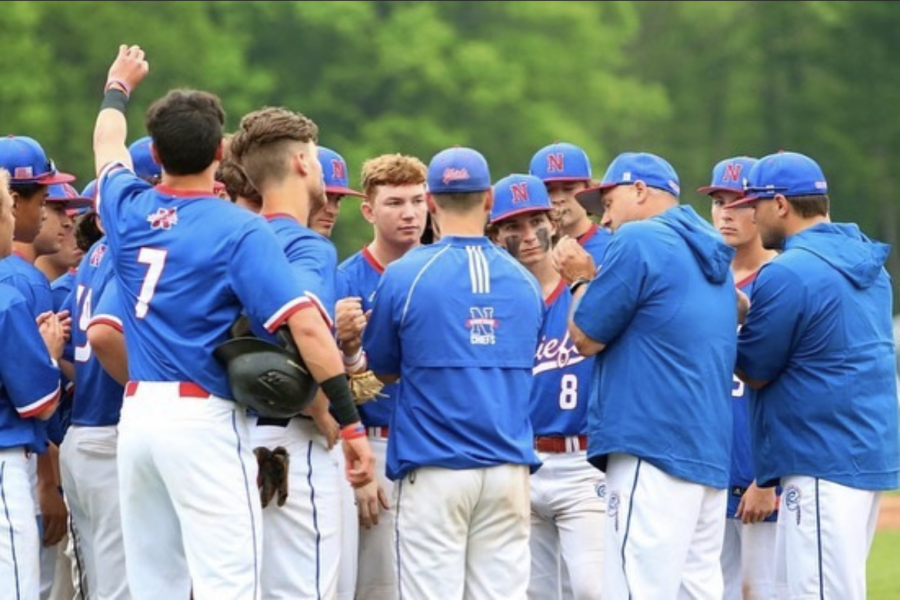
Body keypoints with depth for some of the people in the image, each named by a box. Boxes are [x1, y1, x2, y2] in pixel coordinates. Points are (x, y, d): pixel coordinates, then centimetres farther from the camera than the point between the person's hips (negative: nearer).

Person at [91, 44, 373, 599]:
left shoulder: (128, 211, 7)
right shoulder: (239, 231, -9)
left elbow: (108, 144, 32)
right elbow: (306, 328, -18)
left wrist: (119, 85, 53)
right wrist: (352, 424, -15)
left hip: (136, 413, 6)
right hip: (205, 421, -6)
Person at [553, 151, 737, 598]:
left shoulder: (638, 240, -6)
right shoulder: (709, 255, 20)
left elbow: (586, 338, -3)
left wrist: (582, 279, 13)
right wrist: (592, 280, 23)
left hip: (653, 452, -9)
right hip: (711, 457, 9)